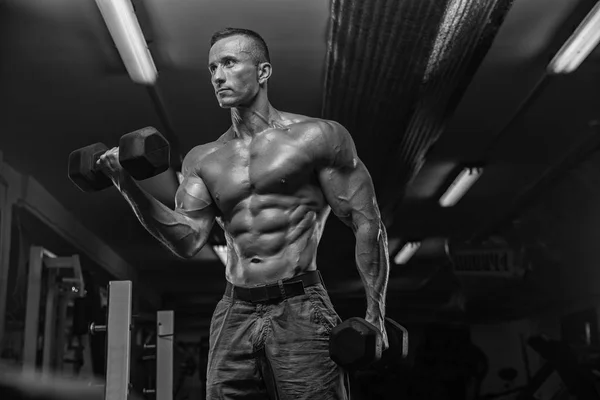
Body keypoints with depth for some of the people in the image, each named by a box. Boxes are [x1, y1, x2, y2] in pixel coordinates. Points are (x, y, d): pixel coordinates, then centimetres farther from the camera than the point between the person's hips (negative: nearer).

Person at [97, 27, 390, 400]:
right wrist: (130, 187, -12)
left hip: (300, 312, -4)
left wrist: (375, 315, -7)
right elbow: (189, 240, 1)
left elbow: (367, 224, -1)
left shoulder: (317, 137, 0)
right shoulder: (203, 160, 12)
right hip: (234, 316, 4)